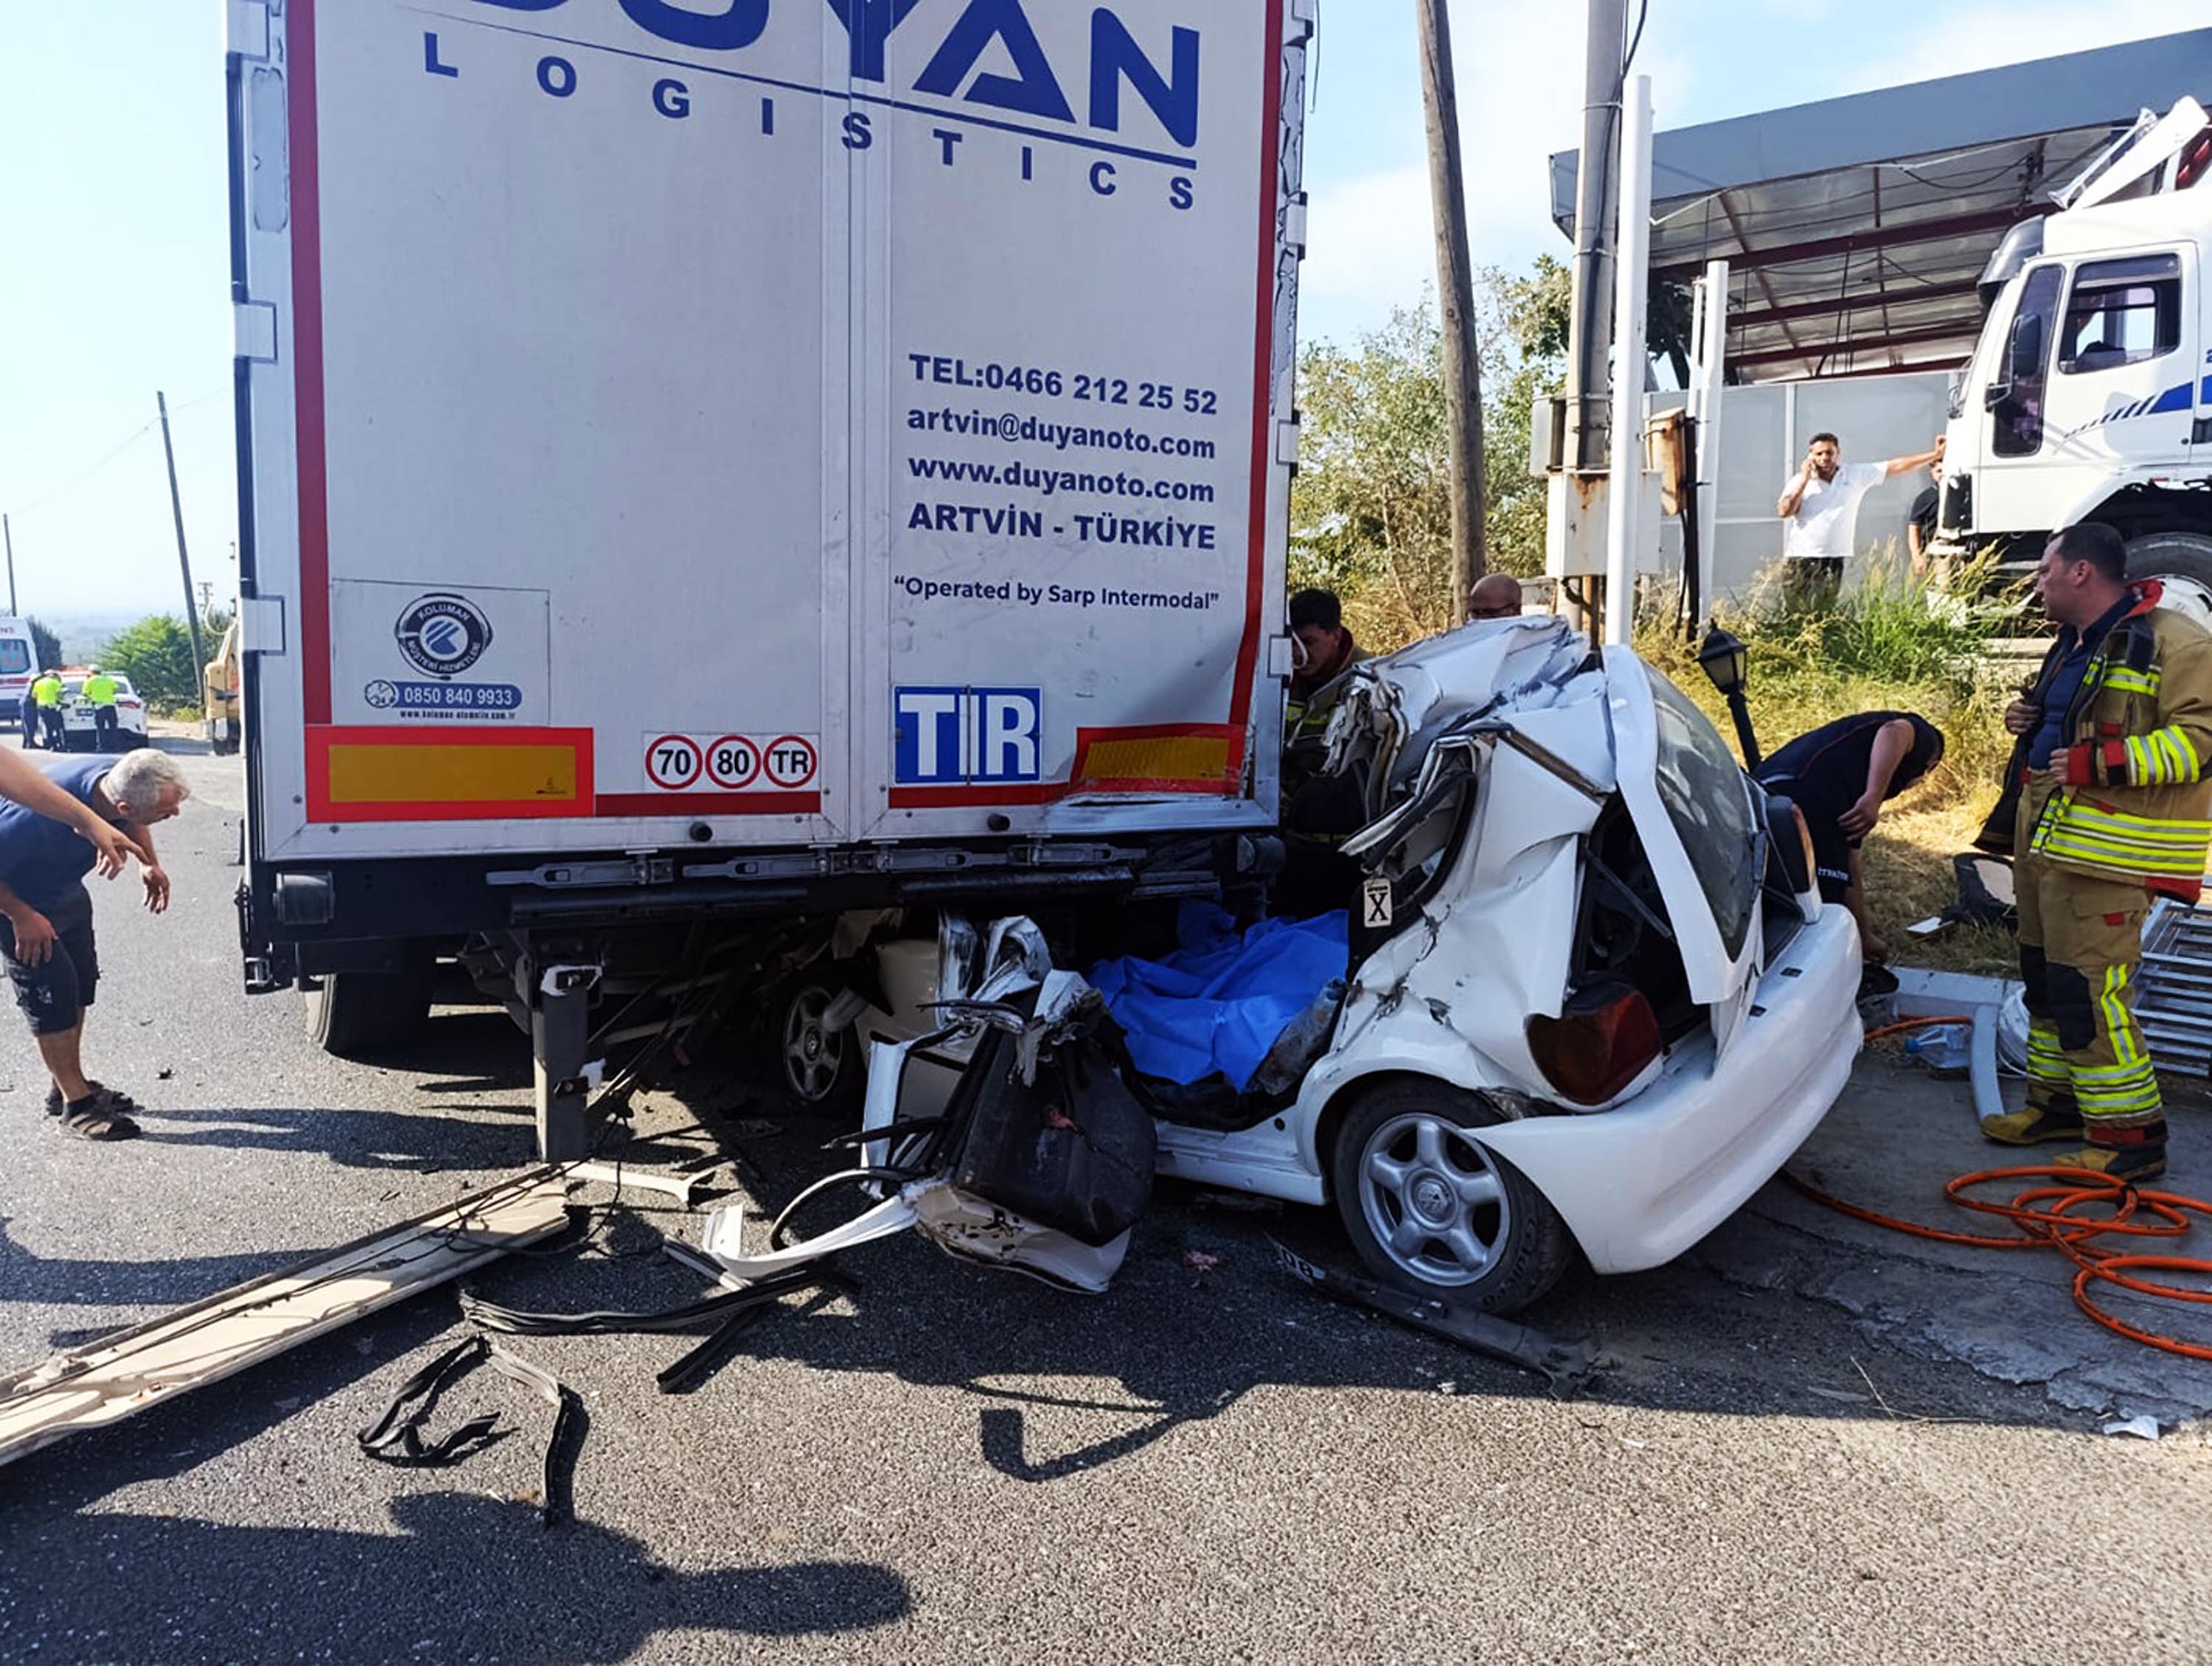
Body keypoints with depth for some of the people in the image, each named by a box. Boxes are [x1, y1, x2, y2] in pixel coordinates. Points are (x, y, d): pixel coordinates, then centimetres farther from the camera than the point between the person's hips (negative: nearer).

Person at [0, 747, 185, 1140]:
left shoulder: (120, 781, -22)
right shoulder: (43, 813, -44)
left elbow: (132, 824, 4)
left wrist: (149, 863, -9)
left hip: (66, 892, 8)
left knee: (81, 984, 12)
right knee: (53, 991, -8)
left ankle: (71, 1086, 27)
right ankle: (76, 1105, 2)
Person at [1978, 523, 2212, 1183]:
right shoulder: (2075, 645, 19)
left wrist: (2099, 763, -27)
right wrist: (2029, 721, 12)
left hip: (2103, 853, -10)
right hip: (2045, 838, 10)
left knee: (2088, 987, -11)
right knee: (2046, 975, 17)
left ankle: (2129, 1134, 0)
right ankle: (2058, 1101, 31)